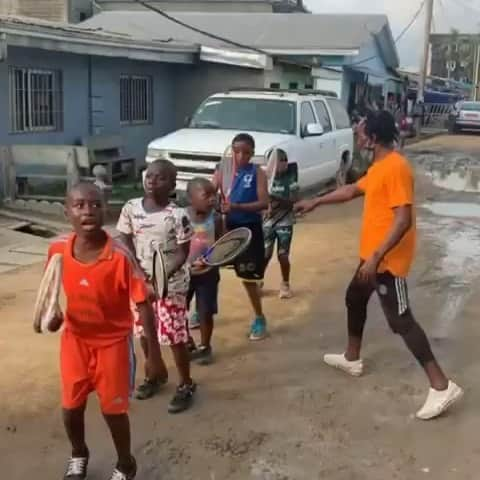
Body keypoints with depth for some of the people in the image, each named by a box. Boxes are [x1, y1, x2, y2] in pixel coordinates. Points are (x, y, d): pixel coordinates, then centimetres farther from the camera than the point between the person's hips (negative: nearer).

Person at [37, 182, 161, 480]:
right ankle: (79, 454, 48)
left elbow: (143, 304, -19)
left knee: (113, 409, 8)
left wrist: (154, 354, -17)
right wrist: (53, 314, -10)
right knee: (71, 407, 15)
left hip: (113, 342, -3)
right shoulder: (58, 250, -15)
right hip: (75, 339, 3)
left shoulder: (120, 256, -26)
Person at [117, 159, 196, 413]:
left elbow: (182, 254, -13)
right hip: (140, 281, 5)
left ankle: (186, 385, 20)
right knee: (144, 333, 17)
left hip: (171, 284, -5)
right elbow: (127, 245, 2)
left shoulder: (177, 215, -15)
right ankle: (157, 374, 40)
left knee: (175, 337, 1)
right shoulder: (131, 208, -3)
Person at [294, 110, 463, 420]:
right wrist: (315, 202, 34)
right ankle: (352, 359, 43)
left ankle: (442, 386, -6)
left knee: (401, 320, -9)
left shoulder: (396, 168, -22)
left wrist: (377, 257, -30)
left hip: (388, 260, -10)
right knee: (355, 299, 24)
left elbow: (404, 220, -28)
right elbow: (352, 190, 28)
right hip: (373, 255, 10)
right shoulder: (379, 166, 11)